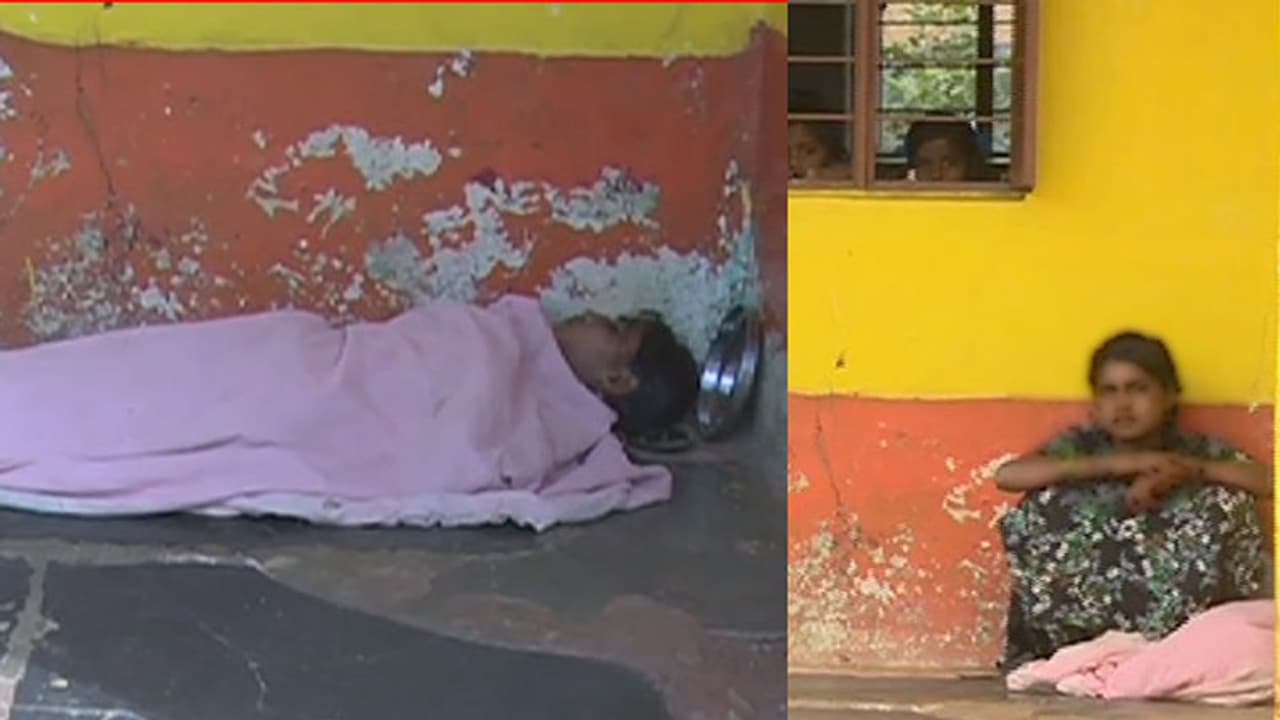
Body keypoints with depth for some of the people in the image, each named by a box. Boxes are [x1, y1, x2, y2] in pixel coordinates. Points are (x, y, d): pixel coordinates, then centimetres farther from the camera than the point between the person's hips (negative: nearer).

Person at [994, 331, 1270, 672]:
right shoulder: (1082, 445, -2)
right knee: (1044, 505, -19)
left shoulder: (1196, 450, -1)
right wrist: (1112, 465, -25)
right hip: (1088, 605, 0)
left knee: (1227, 503, -17)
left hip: (1177, 612, 0)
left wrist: (1182, 470, -22)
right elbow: (1006, 475, -21)